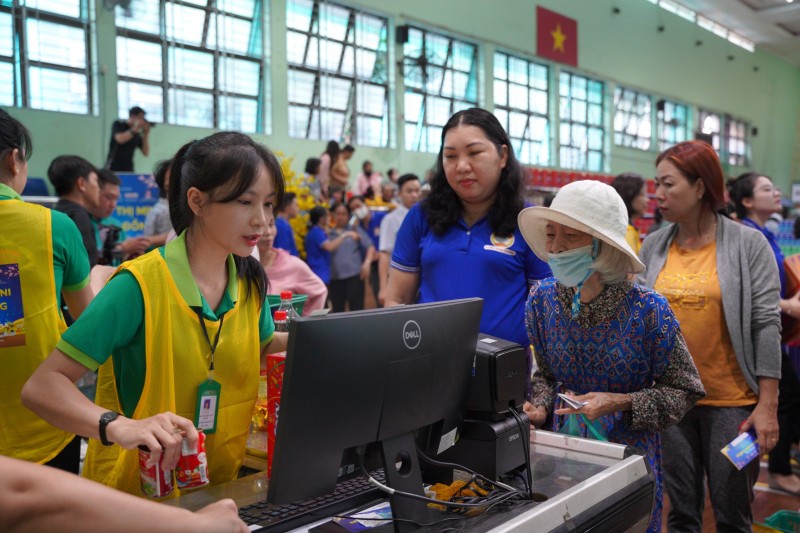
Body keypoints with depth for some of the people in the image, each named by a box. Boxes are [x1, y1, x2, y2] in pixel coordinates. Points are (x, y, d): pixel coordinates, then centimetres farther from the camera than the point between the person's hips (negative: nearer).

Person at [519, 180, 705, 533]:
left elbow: (684, 391, -9)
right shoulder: (542, 299, -8)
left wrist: (620, 403, -22)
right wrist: (539, 407, -13)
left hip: (630, 453, -3)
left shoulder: (647, 309, -20)